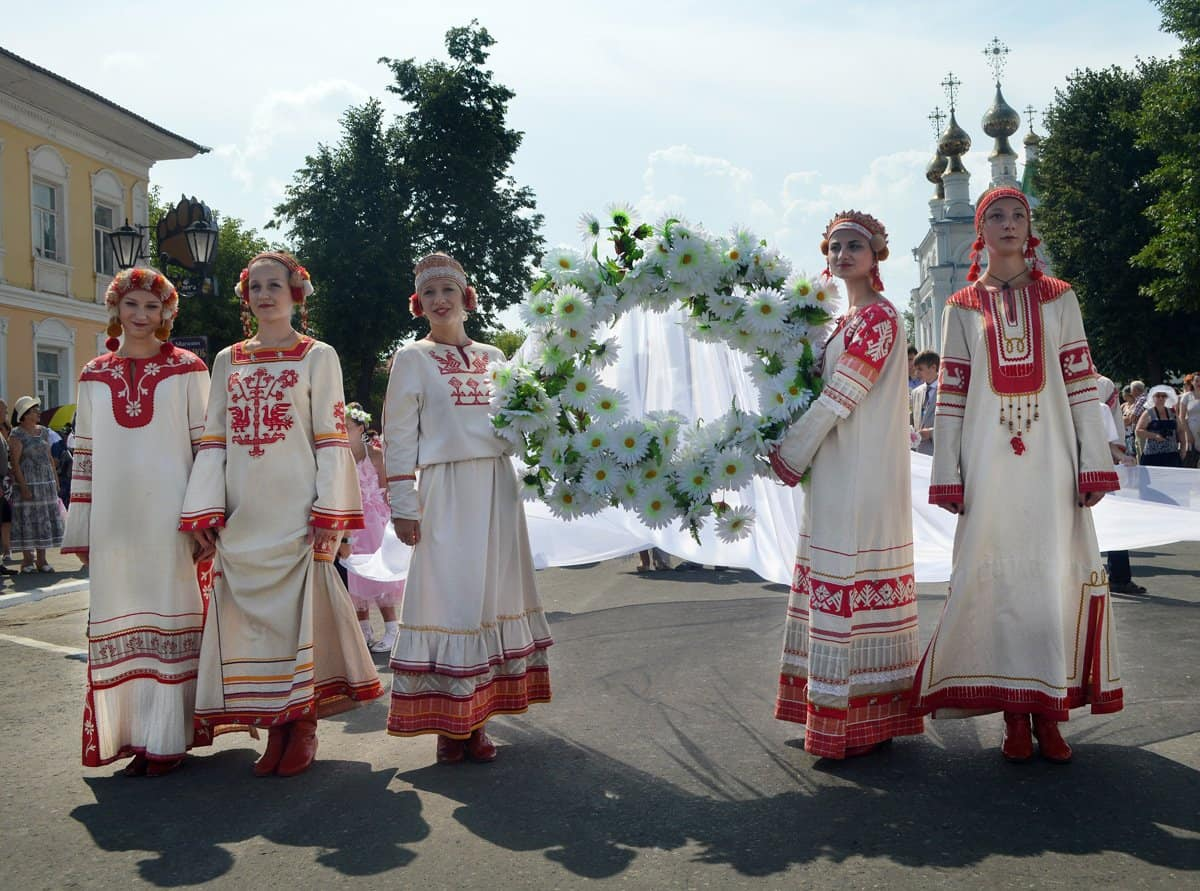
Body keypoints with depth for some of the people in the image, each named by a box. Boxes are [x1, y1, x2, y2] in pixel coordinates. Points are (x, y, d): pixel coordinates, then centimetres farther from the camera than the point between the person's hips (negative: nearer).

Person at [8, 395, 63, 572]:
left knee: (45, 520, 6)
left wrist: (55, 480, 10)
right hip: (27, 482, -6)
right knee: (27, 519, -3)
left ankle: (41, 560, 12)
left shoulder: (43, 432, 13)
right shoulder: (17, 434, -7)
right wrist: (23, 486, -19)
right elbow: (14, 462, -12)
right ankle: (27, 560, 4)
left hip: (46, 482, 6)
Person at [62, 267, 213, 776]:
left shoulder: (187, 370, 3)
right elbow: (84, 456, 13)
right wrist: (80, 529, 10)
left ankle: (168, 738, 7)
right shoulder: (94, 376, 12)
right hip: (114, 517, 3)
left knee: (171, 611, -1)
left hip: (169, 514, -3)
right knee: (120, 618, 5)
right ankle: (134, 732, 16)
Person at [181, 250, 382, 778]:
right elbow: (213, 440, 11)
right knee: (252, 614, 3)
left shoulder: (317, 356, 4)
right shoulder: (228, 361, 15)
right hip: (242, 514, 4)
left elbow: (331, 439, -2)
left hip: (295, 511, -4)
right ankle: (274, 729, 14)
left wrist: (330, 515, -10)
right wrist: (205, 511, 1)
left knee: (300, 609, -3)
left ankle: (303, 728, 9)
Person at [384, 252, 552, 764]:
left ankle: (477, 720, 12)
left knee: (493, 594, 4)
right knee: (448, 595, -5)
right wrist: (403, 505, -8)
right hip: (446, 491, -4)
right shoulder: (412, 359, 3)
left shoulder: (493, 358, 14)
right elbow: (398, 435, -2)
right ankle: (448, 726, 3)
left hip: (496, 488, 4)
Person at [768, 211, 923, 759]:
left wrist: (787, 457, -11)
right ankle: (839, 711, 20)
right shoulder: (846, 319, 18)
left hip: (861, 476, -9)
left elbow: (840, 398, -15)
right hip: (835, 476, 9)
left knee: (850, 583, -7)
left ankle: (858, 722, 0)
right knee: (835, 583, 11)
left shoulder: (878, 317, -10)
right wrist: (797, 452, 8)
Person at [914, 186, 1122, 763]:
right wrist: (947, 474, -2)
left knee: (1055, 574, -1)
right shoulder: (963, 307, 9)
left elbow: (1081, 381, 5)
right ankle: (1014, 715, 7)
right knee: (996, 575, -1)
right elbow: (950, 393, 5)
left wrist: (1094, 463, -2)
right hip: (989, 458, 0)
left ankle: (1049, 713, 8)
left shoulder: (1058, 298, 10)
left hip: (1050, 456, 1)